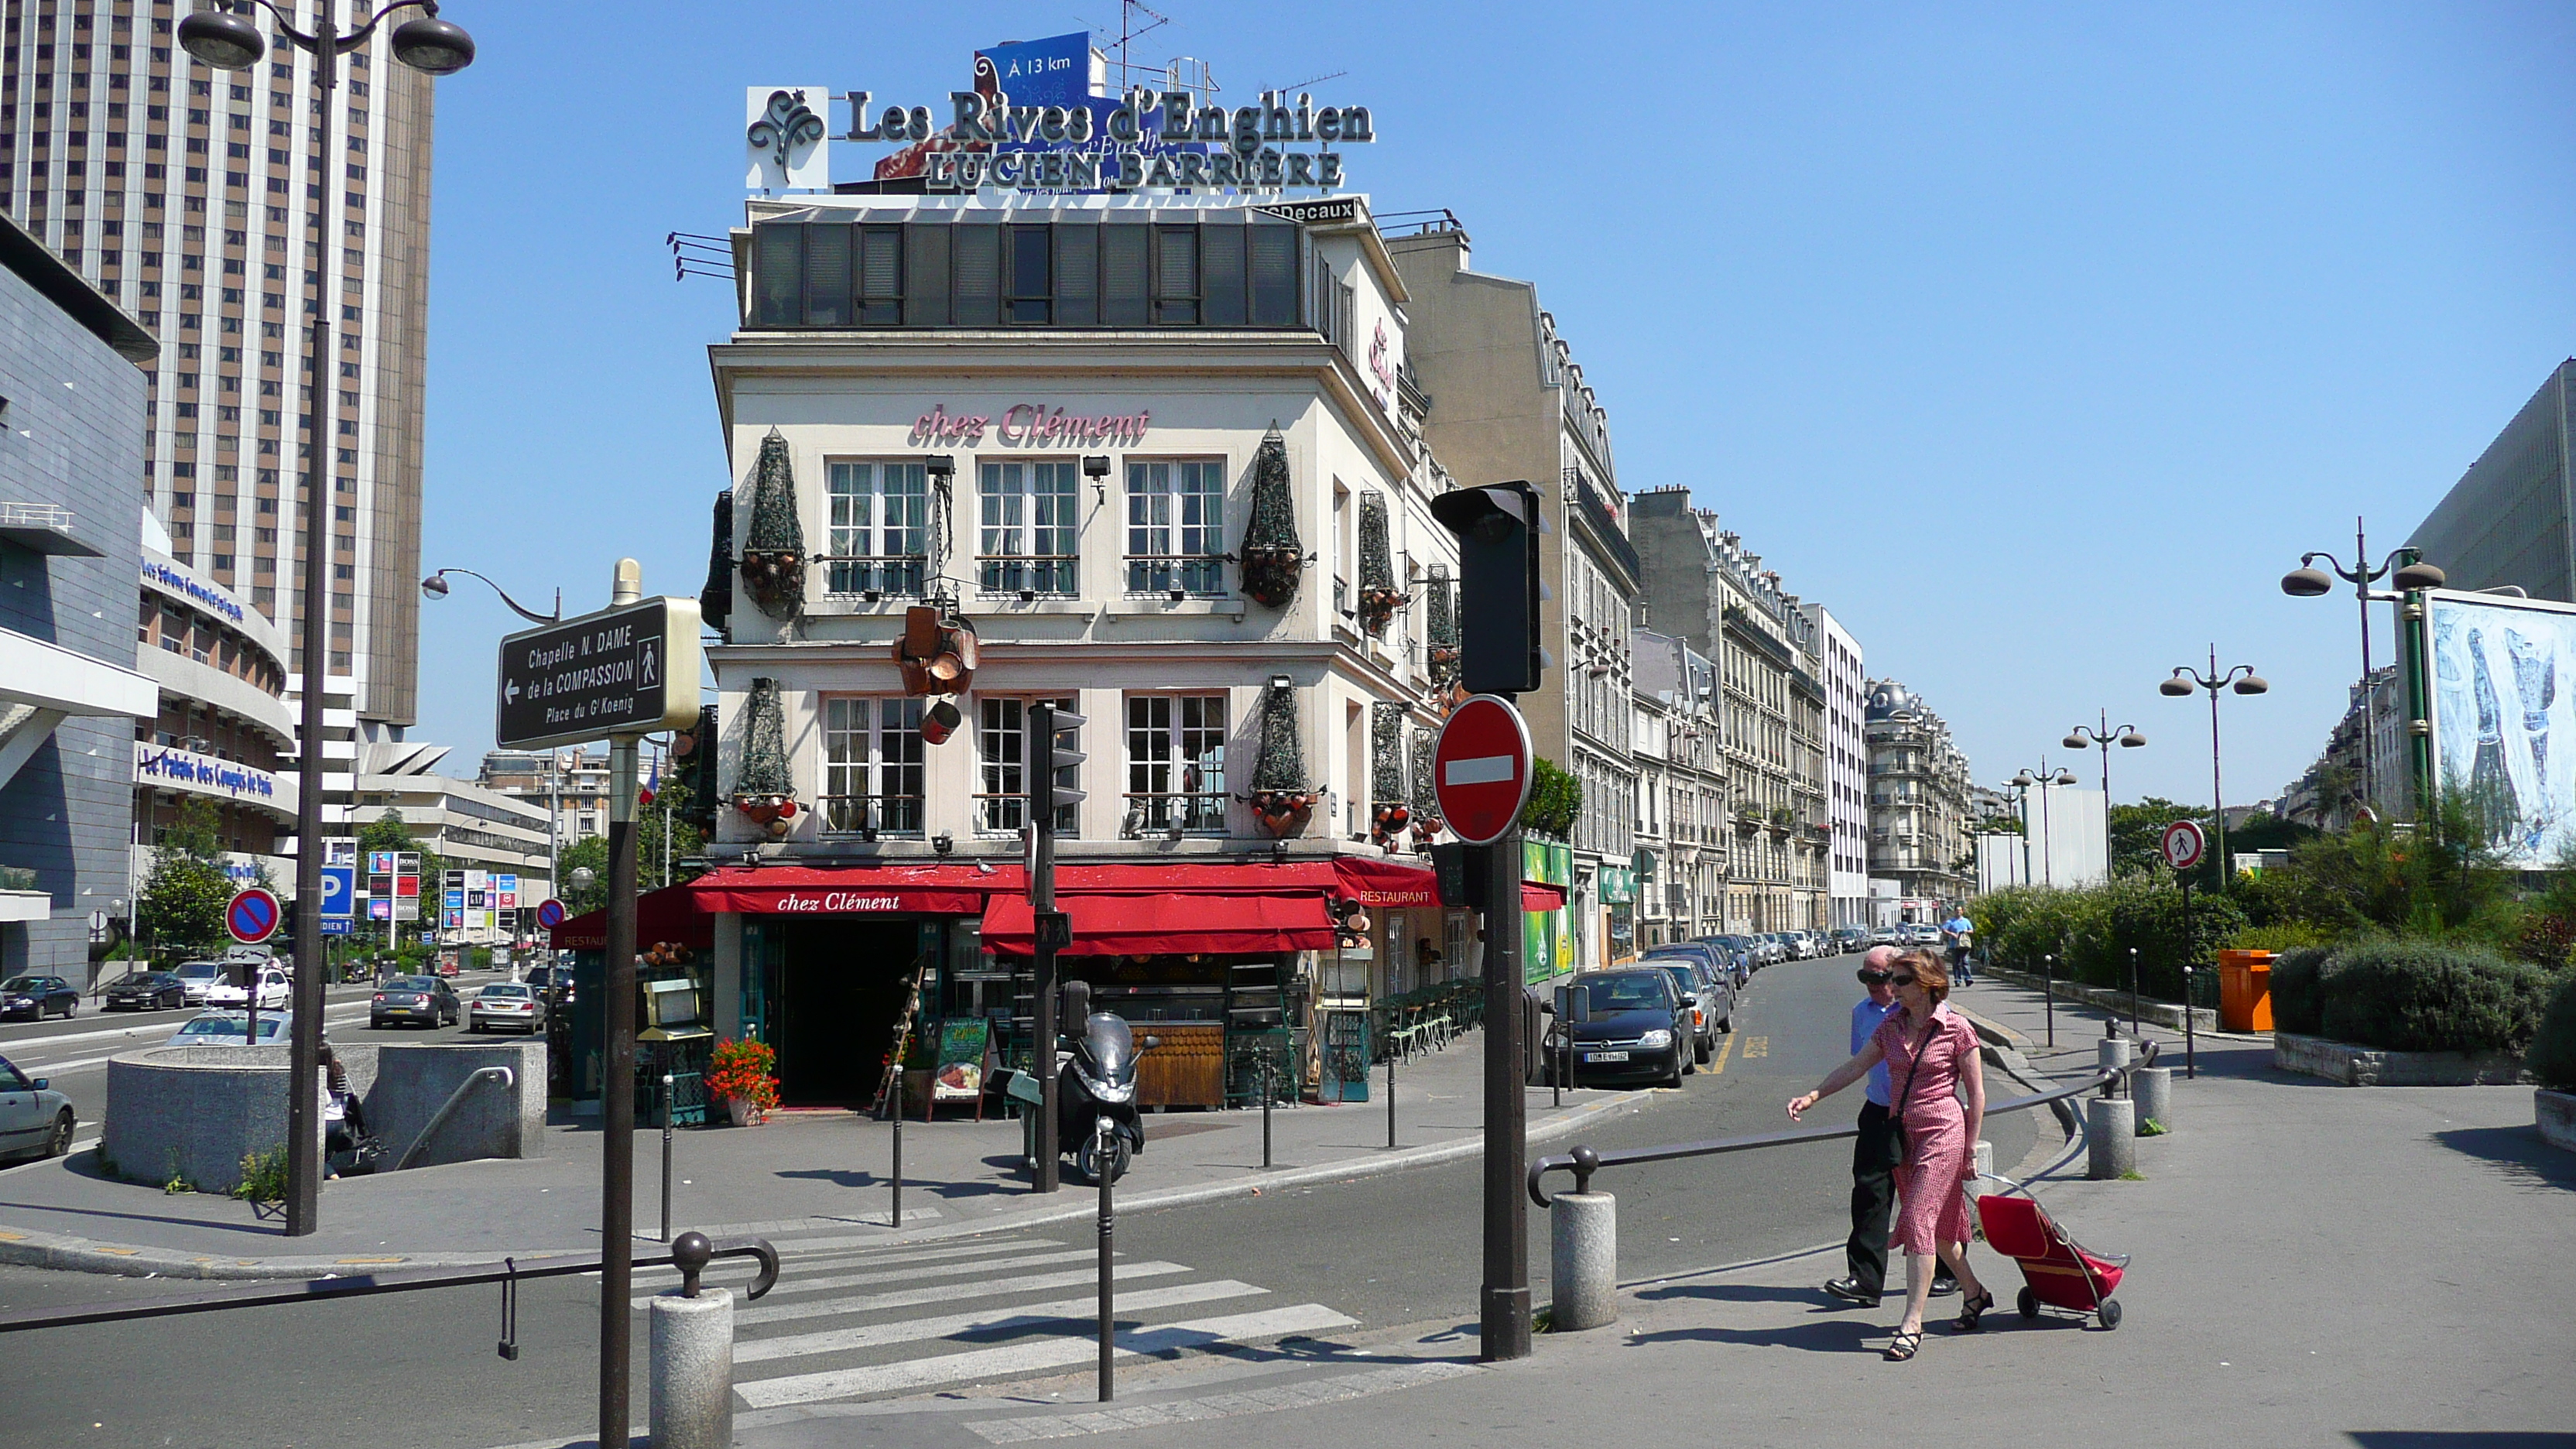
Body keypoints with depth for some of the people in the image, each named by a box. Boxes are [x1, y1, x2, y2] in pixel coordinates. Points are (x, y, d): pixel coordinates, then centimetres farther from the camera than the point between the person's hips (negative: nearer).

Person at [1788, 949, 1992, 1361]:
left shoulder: (1956, 1029, -8)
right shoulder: (1891, 1027, 7)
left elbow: (1976, 1092, -4)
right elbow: (1854, 1068, 6)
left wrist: (1970, 1150, -5)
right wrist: (1811, 1096, -6)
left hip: (1943, 1132, -6)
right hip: (1902, 1134, 6)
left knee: (1919, 1222, -13)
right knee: (1937, 1225, 14)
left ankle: (1912, 1325, -12)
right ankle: (1973, 1292, 36)